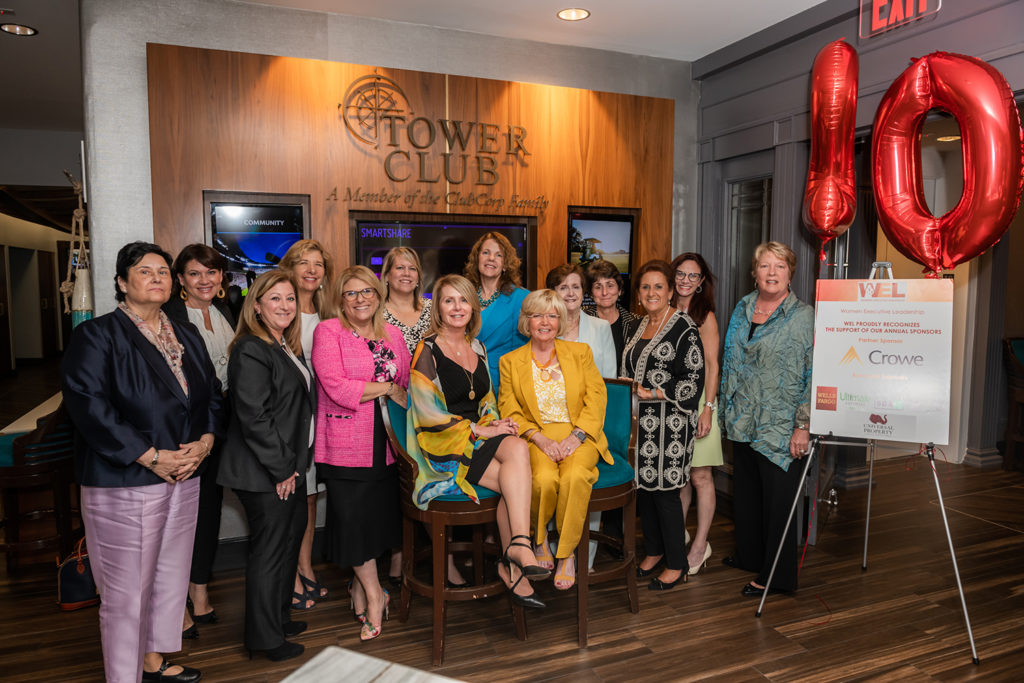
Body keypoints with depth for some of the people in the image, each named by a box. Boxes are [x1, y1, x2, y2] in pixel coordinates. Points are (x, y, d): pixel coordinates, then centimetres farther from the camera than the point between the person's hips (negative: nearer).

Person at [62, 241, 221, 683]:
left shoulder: (187, 336, 13)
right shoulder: (97, 336, -5)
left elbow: (213, 395, 14)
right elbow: (87, 404, -15)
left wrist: (204, 442, -4)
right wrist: (151, 456, -17)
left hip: (183, 478, 6)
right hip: (124, 482, -6)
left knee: (171, 577, 14)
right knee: (127, 590, 1)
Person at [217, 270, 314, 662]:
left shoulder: (287, 347, 12)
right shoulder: (251, 351, -18)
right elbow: (254, 417, -23)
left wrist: (296, 464, 15)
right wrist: (281, 468, -18)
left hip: (289, 468, 10)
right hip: (264, 474, -9)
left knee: (290, 539, 19)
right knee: (270, 549, 3)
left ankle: (278, 618, 37)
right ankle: (265, 638, 19)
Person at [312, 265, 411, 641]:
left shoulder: (392, 334, 12)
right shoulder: (328, 332, -4)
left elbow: (407, 385, 16)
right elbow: (336, 387, -15)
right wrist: (387, 388, -9)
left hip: (386, 443, 4)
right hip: (345, 444, -4)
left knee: (380, 514, 9)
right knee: (352, 517, -2)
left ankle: (360, 586, 31)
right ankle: (374, 594, 17)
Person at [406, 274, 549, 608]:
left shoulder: (478, 348, 16)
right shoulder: (427, 351, -5)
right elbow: (428, 414, -11)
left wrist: (495, 422, 0)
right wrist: (479, 430, -14)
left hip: (481, 438, 6)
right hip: (443, 446, -5)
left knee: (517, 448, -26)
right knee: (518, 467, -26)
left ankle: (513, 561, -20)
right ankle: (520, 549, -20)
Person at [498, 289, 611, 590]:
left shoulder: (580, 352, 12)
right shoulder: (510, 361, 10)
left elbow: (596, 397, 3)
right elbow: (509, 410, 2)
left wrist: (576, 436, -12)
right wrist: (540, 438, -14)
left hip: (578, 436, 1)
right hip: (535, 438, 0)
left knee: (575, 476, -32)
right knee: (544, 479, -32)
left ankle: (567, 554, -11)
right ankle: (539, 539, 0)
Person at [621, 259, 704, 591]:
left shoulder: (684, 328, -10)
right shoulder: (639, 326, 13)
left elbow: (693, 380, -14)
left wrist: (654, 394, -19)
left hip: (669, 423, -7)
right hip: (641, 421, 7)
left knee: (665, 490, -2)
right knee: (643, 486, 12)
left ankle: (676, 564, 14)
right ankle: (653, 552, 30)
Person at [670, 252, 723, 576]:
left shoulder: (705, 317, -4)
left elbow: (712, 366, -7)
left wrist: (708, 409, -14)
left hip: (696, 401, -4)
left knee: (700, 476, 0)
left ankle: (700, 545, 9)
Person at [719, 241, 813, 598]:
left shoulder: (804, 315, -7)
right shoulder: (741, 309, 10)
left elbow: (812, 374, -10)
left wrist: (803, 425, -14)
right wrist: (726, 408, 15)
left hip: (780, 425, -5)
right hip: (743, 421, 6)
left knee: (777, 498, 1)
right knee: (745, 491, 16)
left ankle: (775, 574, 14)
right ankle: (749, 555, 33)